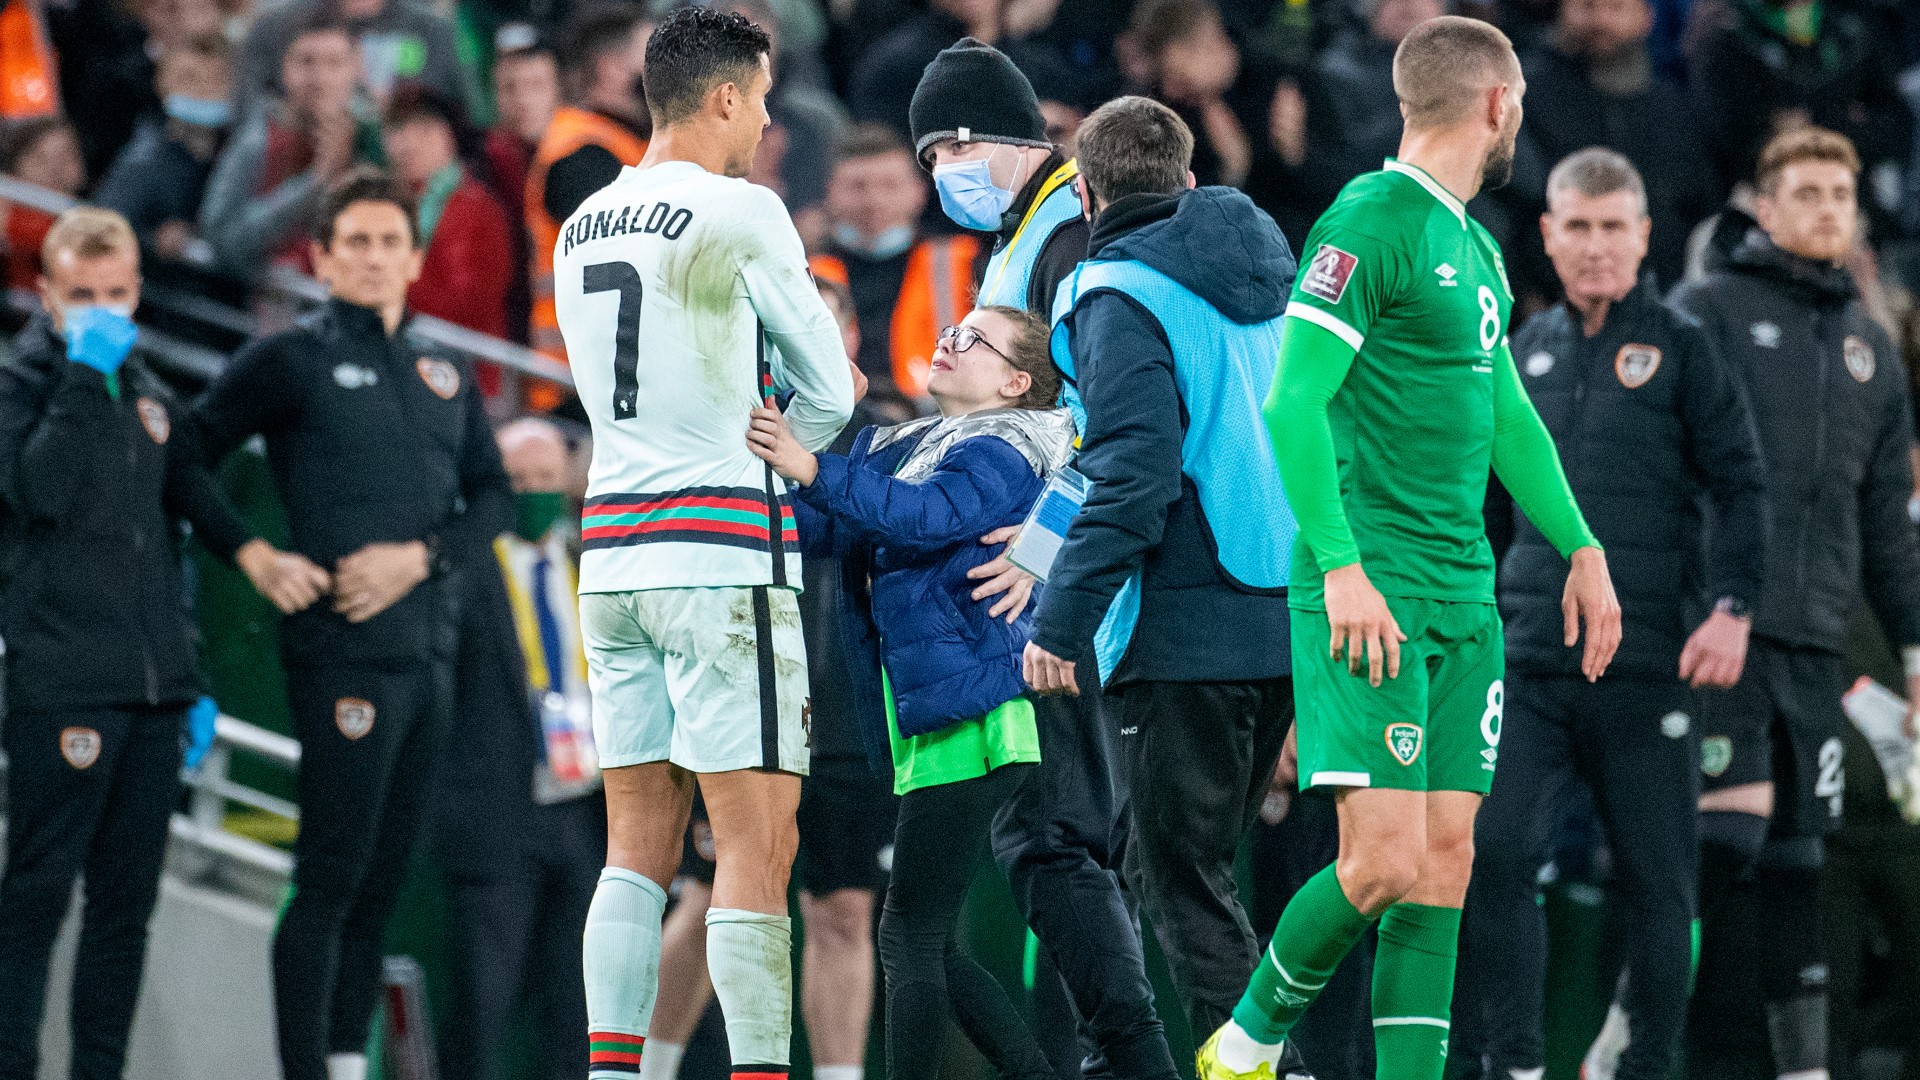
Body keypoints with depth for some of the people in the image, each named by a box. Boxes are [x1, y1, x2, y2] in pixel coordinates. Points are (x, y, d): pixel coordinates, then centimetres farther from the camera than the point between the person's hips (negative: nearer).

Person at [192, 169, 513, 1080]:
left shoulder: (445, 378, 18)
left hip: (427, 651, 6)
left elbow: (493, 498, 15)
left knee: (385, 877, 7)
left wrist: (422, 555, -3)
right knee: (332, 876, -10)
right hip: (344, 653, -6)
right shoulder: (289, 362, 1)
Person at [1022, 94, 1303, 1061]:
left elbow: (1132, 480, -19)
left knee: (1183, 882, -3)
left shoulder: (1122, 296, -8)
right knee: (1183, 869, 15)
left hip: (1191, 628, -8)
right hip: (1290, 621, 8)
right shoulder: (1263, 278, 15)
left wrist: (1058, 622, -16)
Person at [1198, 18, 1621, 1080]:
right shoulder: (1369, 223, -10)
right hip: (1372, 598, -9)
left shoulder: (1473, 246, 18)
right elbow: (1292, 404, -16)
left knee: (1444, 866, 3)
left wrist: (1579, 546, 21)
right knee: (1385, 861, -13)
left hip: (1464, 597, 9)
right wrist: (1342, 566, -24)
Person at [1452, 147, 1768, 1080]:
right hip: (1532, 662, 3)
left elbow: (1741, 485, -2)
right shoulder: (1526, 353, 14)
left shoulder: (1682, 349, 1)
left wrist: (1732, 608, -14)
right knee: (1493, 855, -13)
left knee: (1657, 881, 1)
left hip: (1648, 662, -3)